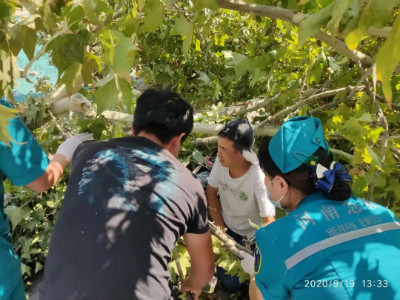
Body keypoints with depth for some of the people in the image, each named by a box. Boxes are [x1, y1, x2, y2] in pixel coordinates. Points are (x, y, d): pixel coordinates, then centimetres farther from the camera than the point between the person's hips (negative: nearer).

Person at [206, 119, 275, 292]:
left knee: (232, 283, -8)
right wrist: (220, 229, -9)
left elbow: (269, 222, -23)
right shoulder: (221, 162, -22)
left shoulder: (259, 178, -33)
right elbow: (211, 192, -5)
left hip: (248, 237, -4)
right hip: (225, 225, 4)